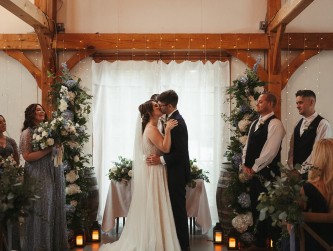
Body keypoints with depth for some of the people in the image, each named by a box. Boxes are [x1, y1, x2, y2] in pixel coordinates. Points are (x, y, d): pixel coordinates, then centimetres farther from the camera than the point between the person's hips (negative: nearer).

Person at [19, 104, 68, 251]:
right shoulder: (27, 133, -4)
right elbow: (27, 156, -12)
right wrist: (49, 149, -16)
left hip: (55, 174, 6)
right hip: (39, 177, -6)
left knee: (56, 208, 6)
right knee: (42, 211, -2)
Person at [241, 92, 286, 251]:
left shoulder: (275, 124, -12)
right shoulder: (255, 123, 16)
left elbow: (270, 151, -19)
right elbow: (248, 146, 17)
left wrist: (254, 168, -15)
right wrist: (245, 165, 3)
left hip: (267, 174, -8)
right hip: (253, 173, 8)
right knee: (256, 209, 15)